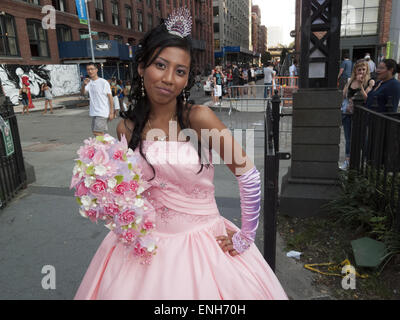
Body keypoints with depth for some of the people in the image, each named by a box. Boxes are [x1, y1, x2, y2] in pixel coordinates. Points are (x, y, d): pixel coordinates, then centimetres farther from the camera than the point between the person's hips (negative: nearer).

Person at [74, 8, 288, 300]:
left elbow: (249, 177, -15)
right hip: (146, 247, 4)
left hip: (202, 244, -3)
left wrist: (245, 238, -7)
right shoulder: (127, 129, -3)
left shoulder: (199, 117, -17)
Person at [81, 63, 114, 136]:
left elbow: (110, 97, -7)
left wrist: (111, 113, -10)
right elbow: (83, 92, -4)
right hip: (94, 113, 6)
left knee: (97, 133, -13)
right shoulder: (89, 82, 10)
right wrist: (84, 85, -26)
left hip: (102, 113, -6)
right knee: (100, 134, 10)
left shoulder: (104, 82, -7)